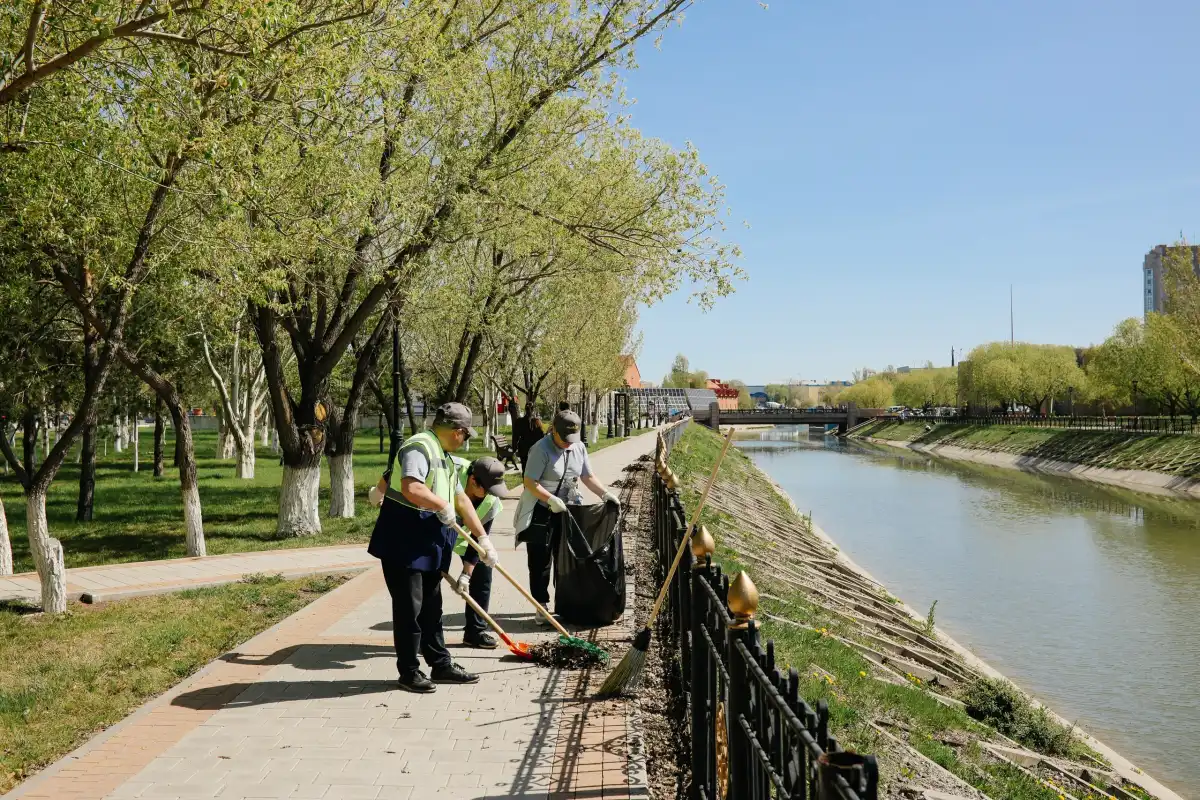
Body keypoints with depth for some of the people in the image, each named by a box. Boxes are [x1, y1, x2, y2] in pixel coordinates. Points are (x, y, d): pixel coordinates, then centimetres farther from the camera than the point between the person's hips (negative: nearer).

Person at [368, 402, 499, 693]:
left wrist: (483, 537, 17)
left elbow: (461, 499, 19)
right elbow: (411, 488, -34)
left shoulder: (443, 457, 17)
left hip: (429, 544, 10)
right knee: (409, 607, -1)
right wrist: (444, 506, -20)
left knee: (431, 606, 16)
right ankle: (409, 671, 10)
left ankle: (440, 664, 25)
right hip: (404, 541, -10)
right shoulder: (419, 448, -16)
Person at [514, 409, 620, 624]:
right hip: (541, 512, -6)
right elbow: (530, 482, -21)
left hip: (567, 510, 7)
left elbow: (588, 477, 9)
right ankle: (542, 607, 6)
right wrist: (551, 499, -31)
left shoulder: (579, 448, 2)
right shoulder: (541, 449, -19)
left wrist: (605, 494, -5)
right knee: (540, 561, -1)